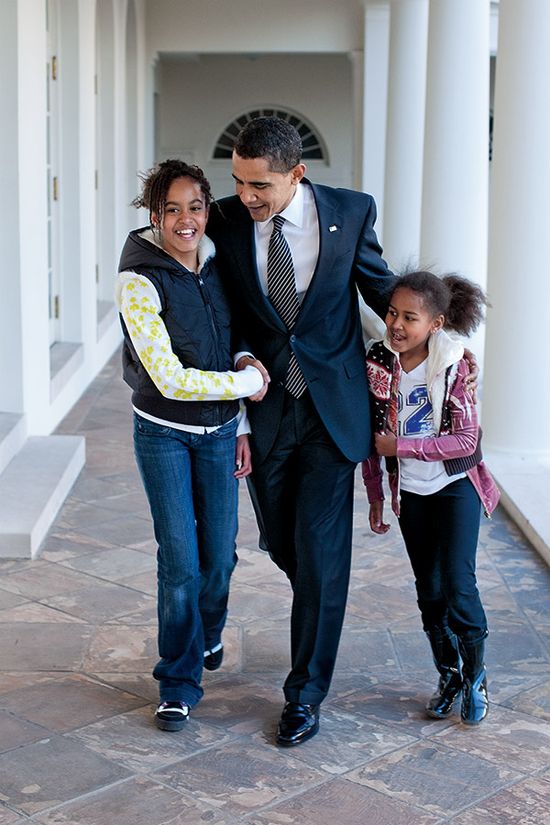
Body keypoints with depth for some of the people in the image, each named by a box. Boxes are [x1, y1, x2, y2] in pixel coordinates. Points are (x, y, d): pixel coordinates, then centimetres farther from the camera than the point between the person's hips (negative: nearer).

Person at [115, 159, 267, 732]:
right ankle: (180, 681, 15)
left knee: (219, 556, 10)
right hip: (163, 433, -5)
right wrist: (247, 383, -14)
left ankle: (207, 633, 42)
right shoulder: (139, 282, -18)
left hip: (219, 431, 5)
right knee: (180, 560, -4)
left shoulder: (216, 266, 0)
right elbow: (171, 380, -21)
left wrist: (241, 427, 8)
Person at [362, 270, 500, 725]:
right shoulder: (377, 362, -8)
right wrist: (375, 495, 7)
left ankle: (476, 673, 13)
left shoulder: (454, 364, -17)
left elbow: (467, 440, -20)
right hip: (410, 493, 4)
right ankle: (449, 675, 27)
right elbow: (369, 433, 2)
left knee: (458, 584, -9)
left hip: (456, 486, -3)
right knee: (429, 589, 10)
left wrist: (399, 446, -22)